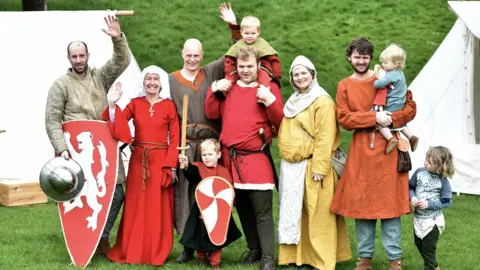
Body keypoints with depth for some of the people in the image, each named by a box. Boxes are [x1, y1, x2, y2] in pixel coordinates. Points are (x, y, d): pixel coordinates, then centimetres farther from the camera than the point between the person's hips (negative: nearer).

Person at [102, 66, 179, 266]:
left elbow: (174, 139, -2)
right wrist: (112, 105, -18)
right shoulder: (135, 103, 6)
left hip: (161, 161, -2)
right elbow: (117, 126, -5)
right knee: (136, 206, 6)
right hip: (138, 160, 2)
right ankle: (132, 250, 15)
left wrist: (172, 166, -8)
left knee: (158, 207, 2)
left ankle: (156, 252, 11)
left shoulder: (169, 106, 0)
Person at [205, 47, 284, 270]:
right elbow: (212, 114, 8)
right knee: (242, 208, 14)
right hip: (230, 158, 5)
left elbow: (279, 122, -5)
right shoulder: (228, 87, 13)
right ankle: (254, 249, 26)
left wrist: (270, 101, -20)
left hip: (256, 158, -5)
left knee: (262, 210, -7)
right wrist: (214, 90, -3)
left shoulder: (269, 88, 0)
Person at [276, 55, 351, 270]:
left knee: (317, 215, -4)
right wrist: (287, 157, 13)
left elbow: (325, 138, -15)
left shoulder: (323, 101, -9)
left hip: (312, 166, -8)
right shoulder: (293, 102, 17)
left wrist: (319, 167, -19)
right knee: (293, 213, 10)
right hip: (291, 167, 8)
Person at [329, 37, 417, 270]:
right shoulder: (344, 86, 8)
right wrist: (374, 117, -15)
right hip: (361, 150, 2)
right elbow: (344, 119, -3)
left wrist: (391, 119, -15)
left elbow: (410, 107, 3)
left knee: (389, 201, -1)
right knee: (361, 202, 4)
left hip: (387, 148, -1)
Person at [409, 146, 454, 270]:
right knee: (418, 243, 20)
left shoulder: (443, 180, -16)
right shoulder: (419, 172, -8)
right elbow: (411, 187, 6)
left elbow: (447, 201, -12)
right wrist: (412, 197, -14)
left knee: (428, 248, 4)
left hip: (432, 220, -5)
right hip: (418, 217, 5)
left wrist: (429, 204, -21)